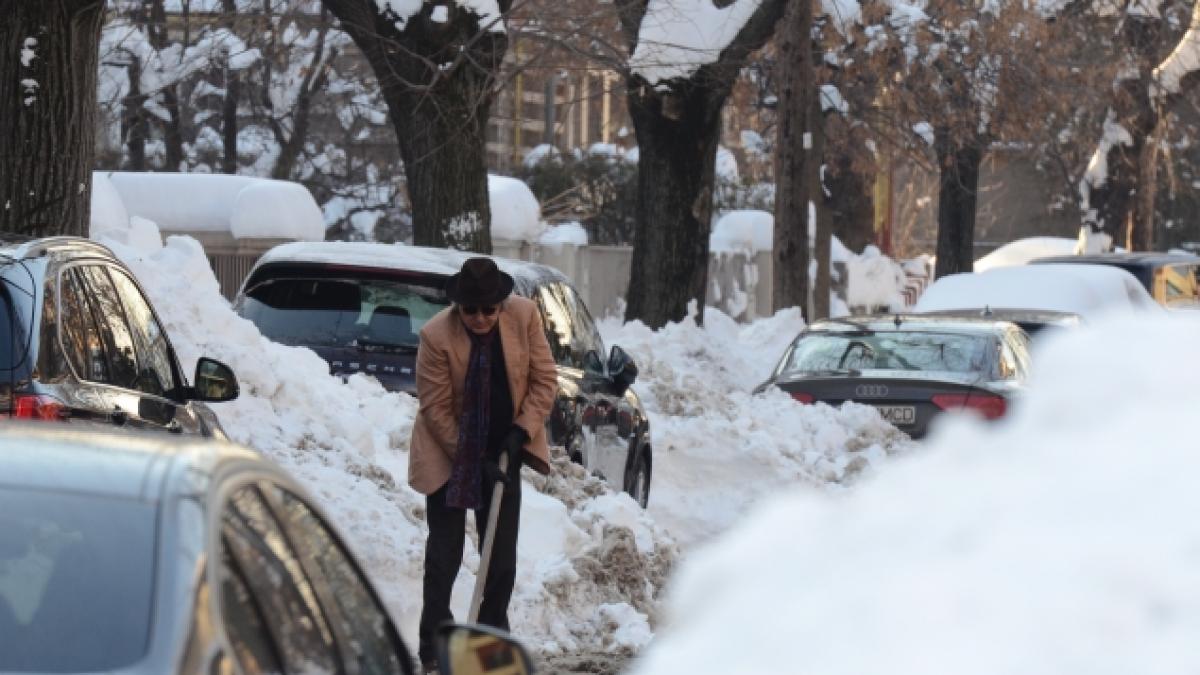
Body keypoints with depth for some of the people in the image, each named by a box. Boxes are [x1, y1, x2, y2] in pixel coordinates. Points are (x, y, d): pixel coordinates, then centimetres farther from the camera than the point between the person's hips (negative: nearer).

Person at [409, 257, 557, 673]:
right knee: (444, 556, 0)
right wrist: (473, 461, -16)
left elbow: (544, 380, -4)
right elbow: (436, 410, -17)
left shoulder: (525, 316, -13)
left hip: (502, 452, 3)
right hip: (448, 456, -3)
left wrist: (521, 429, -15)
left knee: (502, 557, 7)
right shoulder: (436, 336, -22)